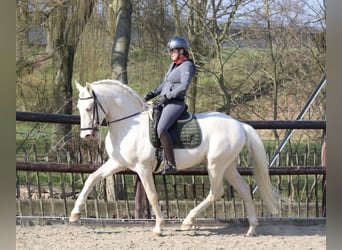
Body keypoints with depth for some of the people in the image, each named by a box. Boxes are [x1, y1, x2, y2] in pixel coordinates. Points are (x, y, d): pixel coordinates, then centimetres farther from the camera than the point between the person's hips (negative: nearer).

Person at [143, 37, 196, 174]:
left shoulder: (186, 65, -8)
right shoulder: (173, 65, 20)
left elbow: (183, 87, -18)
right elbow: (164, 83, 25)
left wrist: (166, 96, -20)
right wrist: (153, 93, 10)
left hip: (176, 103, -11)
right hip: (164, 102, 11)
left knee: (161, 129, -27)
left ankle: (171, 164, -26)